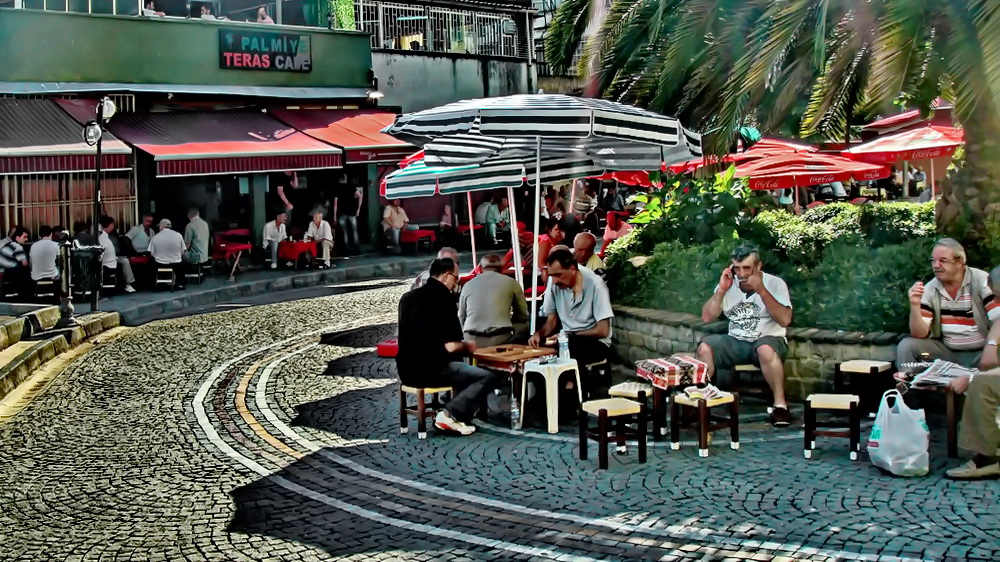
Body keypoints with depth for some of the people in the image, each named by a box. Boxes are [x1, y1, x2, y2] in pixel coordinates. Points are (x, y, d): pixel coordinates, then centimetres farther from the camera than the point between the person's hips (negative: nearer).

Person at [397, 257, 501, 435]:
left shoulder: (408, 297, 11)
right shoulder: (444, 299, -12)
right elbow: (450, 346, -18)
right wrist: (467, 346, 5)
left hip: (406, 370, 8)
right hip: (432, 370, -8)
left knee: (461, 366, 31)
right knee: (488, 377, -2)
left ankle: (455, 416, 18)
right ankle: (450, 414, -10)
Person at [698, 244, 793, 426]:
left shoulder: (774, 283, -6)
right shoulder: (728, 285, 5)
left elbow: (784, 320, -19)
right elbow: (707, 317, 0)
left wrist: (761, 290, -25)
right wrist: (721, 290, -11)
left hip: (768, 341, -3)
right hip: (736, 342, 3)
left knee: (765, 350, -38)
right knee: (705, 347, -23)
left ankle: (780, 404, -27)